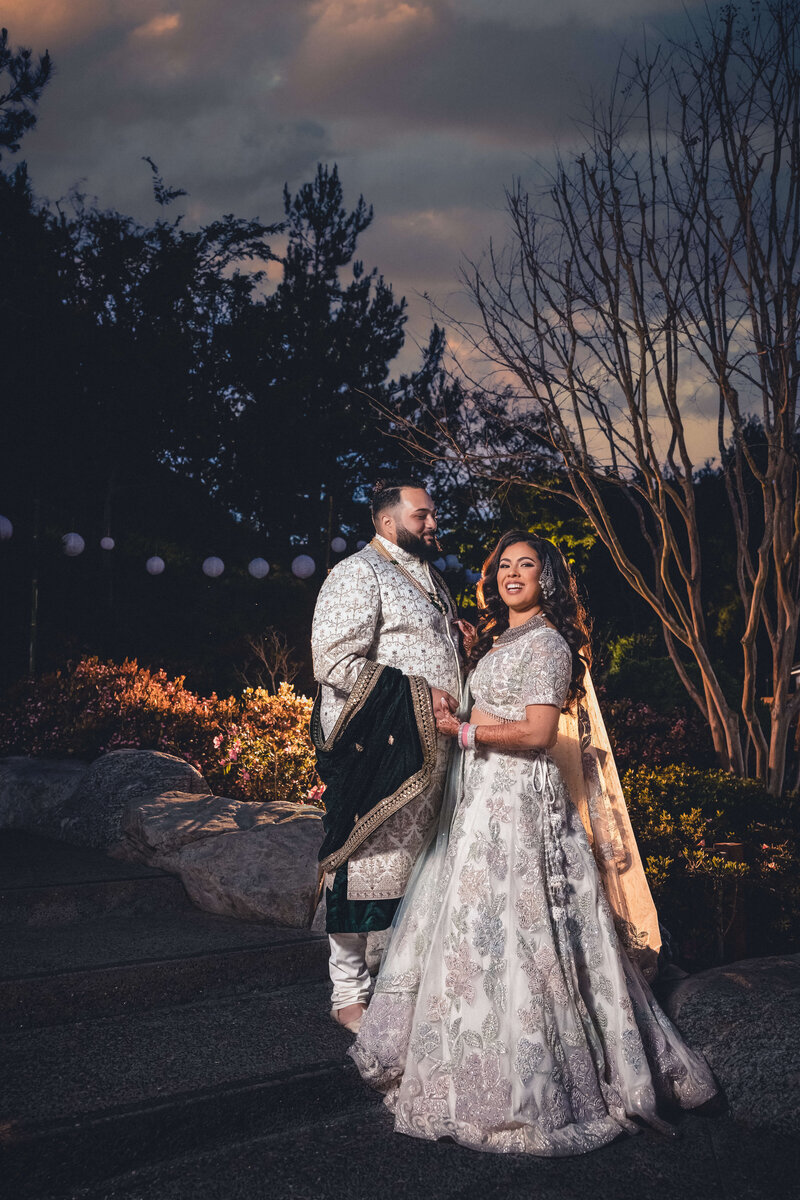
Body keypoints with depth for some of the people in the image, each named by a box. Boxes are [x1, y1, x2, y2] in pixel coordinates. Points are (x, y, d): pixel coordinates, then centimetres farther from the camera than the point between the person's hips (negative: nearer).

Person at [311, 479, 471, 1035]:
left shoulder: (430, 578, 20)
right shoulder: (358, 575, -9)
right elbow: (336, 662, -20)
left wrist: (459, 640, 12)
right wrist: (418, 693, -19)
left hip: (429, 747, 9)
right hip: (375, 749, -9)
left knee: (420, 861, 14)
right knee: (367, 862, -2)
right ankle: (350, 994, 11)